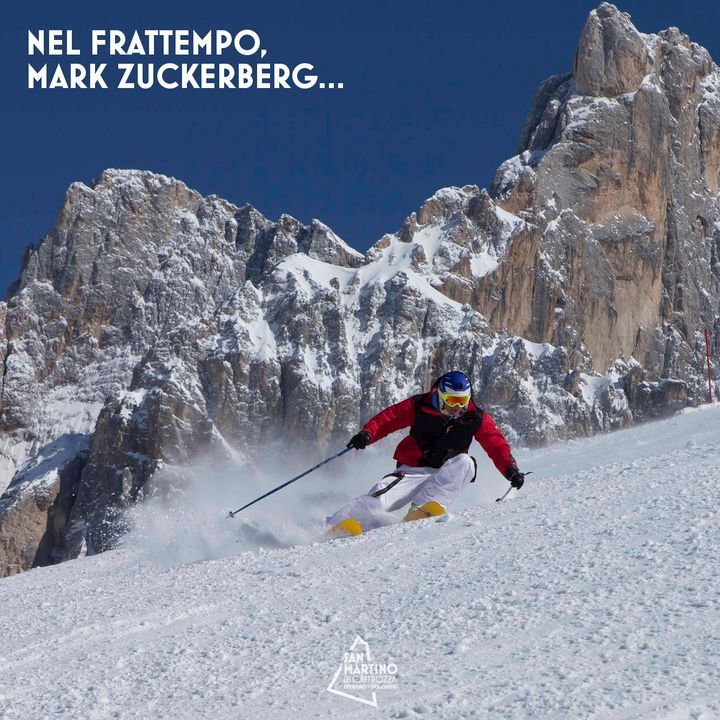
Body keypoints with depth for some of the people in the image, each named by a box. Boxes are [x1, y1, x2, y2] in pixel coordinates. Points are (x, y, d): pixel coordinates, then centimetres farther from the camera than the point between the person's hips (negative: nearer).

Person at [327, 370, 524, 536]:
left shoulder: (476, 418, 0)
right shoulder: (420, 406, -3)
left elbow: (497, 445, 1)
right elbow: (387, 418, -3)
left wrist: (510, 469, -16)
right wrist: (367, 434, -22)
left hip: (445, 475, 2)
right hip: (414, 470, -2)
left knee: (465, 462, -32)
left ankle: (422, 508, -40)